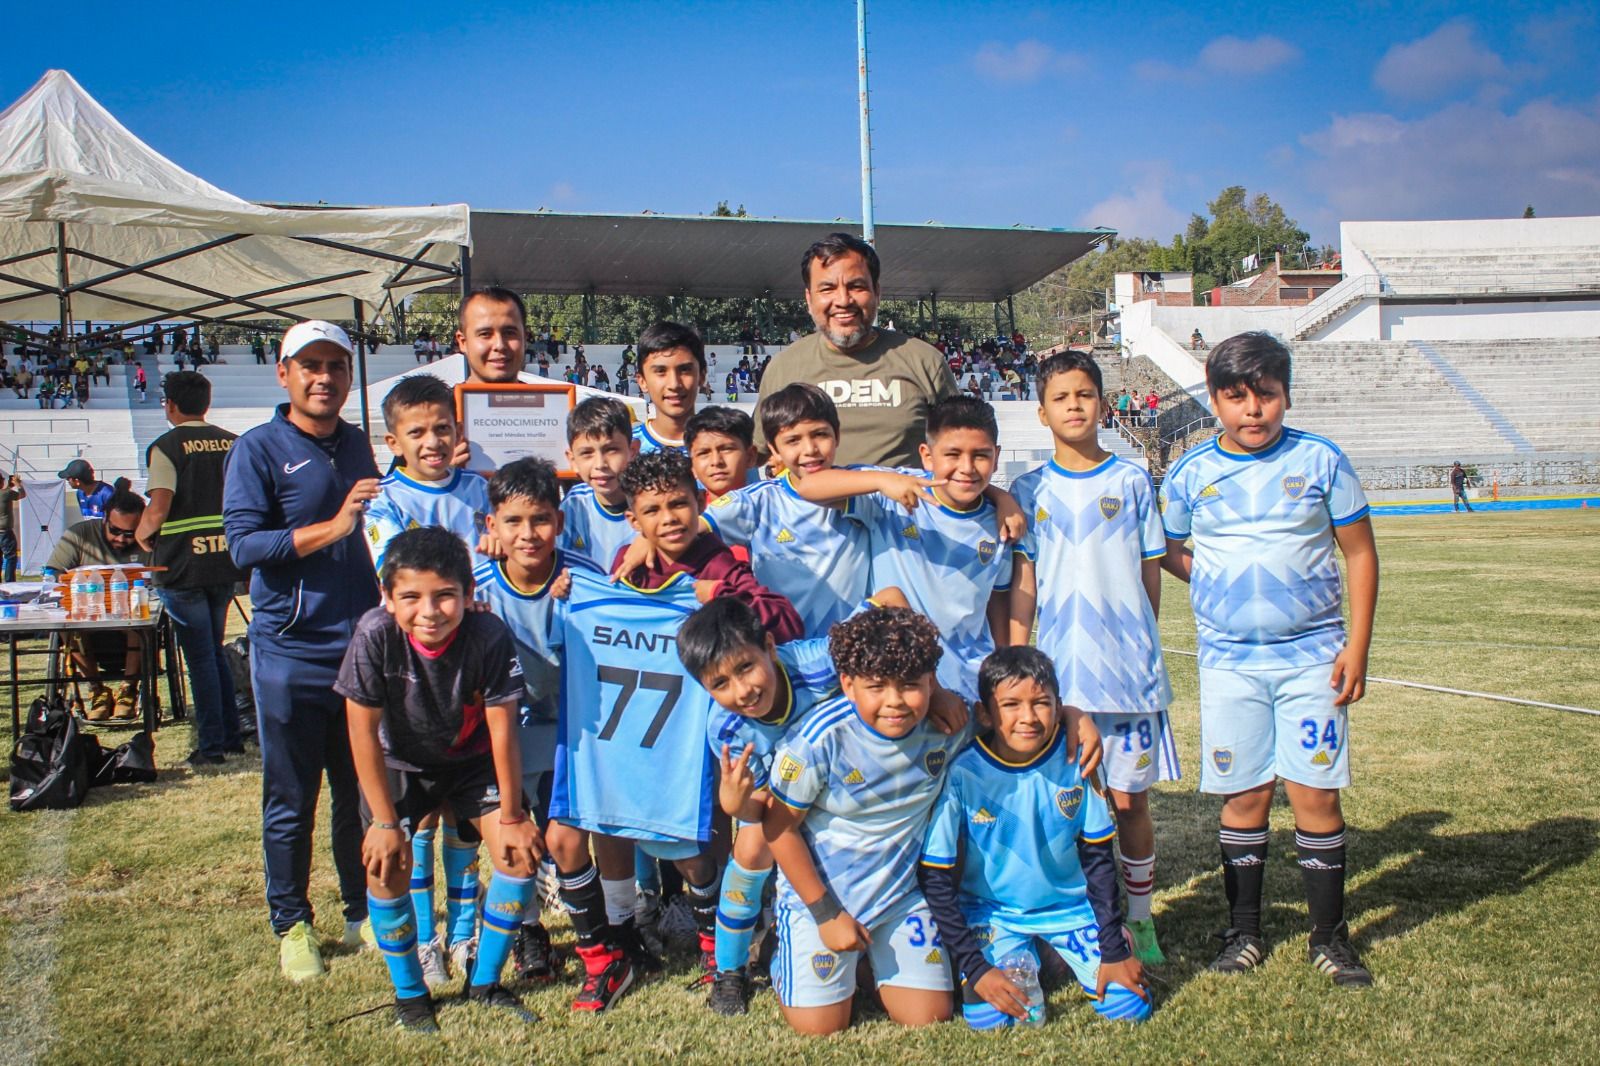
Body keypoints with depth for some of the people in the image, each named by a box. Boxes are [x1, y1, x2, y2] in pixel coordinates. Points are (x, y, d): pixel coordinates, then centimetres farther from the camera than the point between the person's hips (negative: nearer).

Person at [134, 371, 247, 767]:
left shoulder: (166, 447, -10)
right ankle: (232, 737, 20)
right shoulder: (233, 444, 6)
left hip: (183, 566, -5)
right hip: (226, 562, 5)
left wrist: (142, 535, 3)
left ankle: (211, 745, 7)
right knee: (215, 651, 18)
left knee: (199, 656, 2)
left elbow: (157, 512, -17)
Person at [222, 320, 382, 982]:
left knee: (364, 790, 12)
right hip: (291, 652, -5)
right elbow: (243, 543, -15)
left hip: (363, 645, 5)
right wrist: (333, 527, -23)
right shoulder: (258, 451, -5)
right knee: (291, 798, 5)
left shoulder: (359, 446, 12)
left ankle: (362, 914, 26)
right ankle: (291, 925, 20)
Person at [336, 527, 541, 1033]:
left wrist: (511, 814, -12)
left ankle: (485, 982, 11)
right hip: (400, 763, 0)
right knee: (386, 867, -14)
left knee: (521, 852, -10)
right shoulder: (376, 635, -30)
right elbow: (363, 730, -21)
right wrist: (384, 821, -17)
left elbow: (502, 729, -20)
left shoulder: (489, 636, -30)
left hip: (472, 759, 1)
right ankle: (409, 992, 10)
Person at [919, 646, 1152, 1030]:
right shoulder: (962, 773, -22)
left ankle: (1052, 953, 18)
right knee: (993, 1017, -20)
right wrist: (975, 968, -18)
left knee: (1130, 1004, -10)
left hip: (1069, 904, 2)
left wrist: (1114, 950, -5)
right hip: (991, 910, -2)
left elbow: (1098, 858, -3)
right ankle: (1021, 959, 13)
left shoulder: (1076, 759, -16)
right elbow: (936, 880, -14)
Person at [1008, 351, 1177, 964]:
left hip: (1128, 668, 0)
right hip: (1056, 673, 1)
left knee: (1129, 798, 5)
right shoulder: (1030, 491, 5)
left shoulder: (1131, 482, 4)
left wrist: (1136, 641, 10)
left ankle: (1138, 920, 21)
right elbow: (1022, 584, 2)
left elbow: (1151, 572, 9)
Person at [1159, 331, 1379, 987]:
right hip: (1229, 661, 1)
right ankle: (1244, 932, 21)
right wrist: (1225, 587, 1)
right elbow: (1169, 553, 14)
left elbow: (1359, 552, 2)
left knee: (1315, 793, 0)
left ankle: (1329, 937, 16)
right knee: (1244, 796, 6)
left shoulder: (1320, 461, -2)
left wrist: (1357, 645, -4)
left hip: (1313, 656, -1)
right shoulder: (1191, 474, 1)